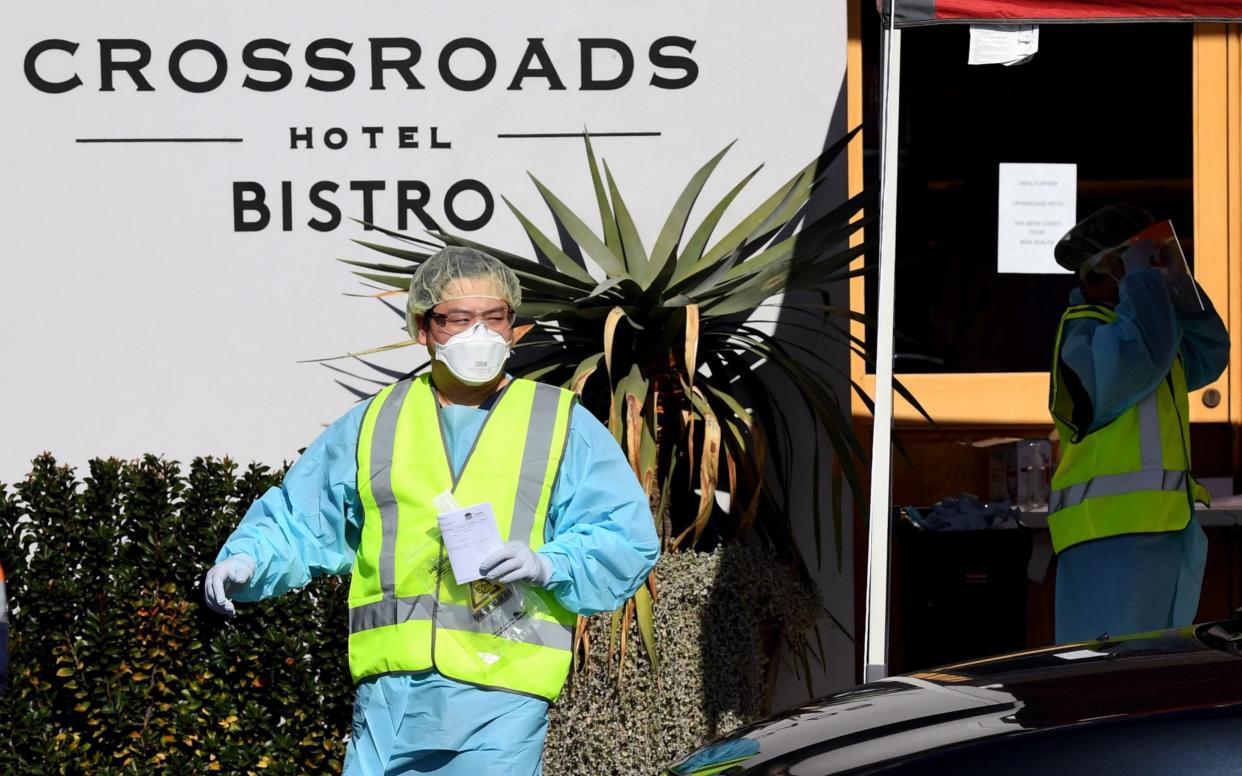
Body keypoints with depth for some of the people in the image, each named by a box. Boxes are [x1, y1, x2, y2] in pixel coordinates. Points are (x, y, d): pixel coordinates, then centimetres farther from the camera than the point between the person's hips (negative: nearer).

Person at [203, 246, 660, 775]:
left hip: (500, 696, -2)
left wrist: (546, 564, -14)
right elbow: (296, 518, 21)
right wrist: (247, 559, 1)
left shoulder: (563, 427, 10)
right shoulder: (374, 424, 18)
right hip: (390, 687, 2)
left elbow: (627, 541, 3)